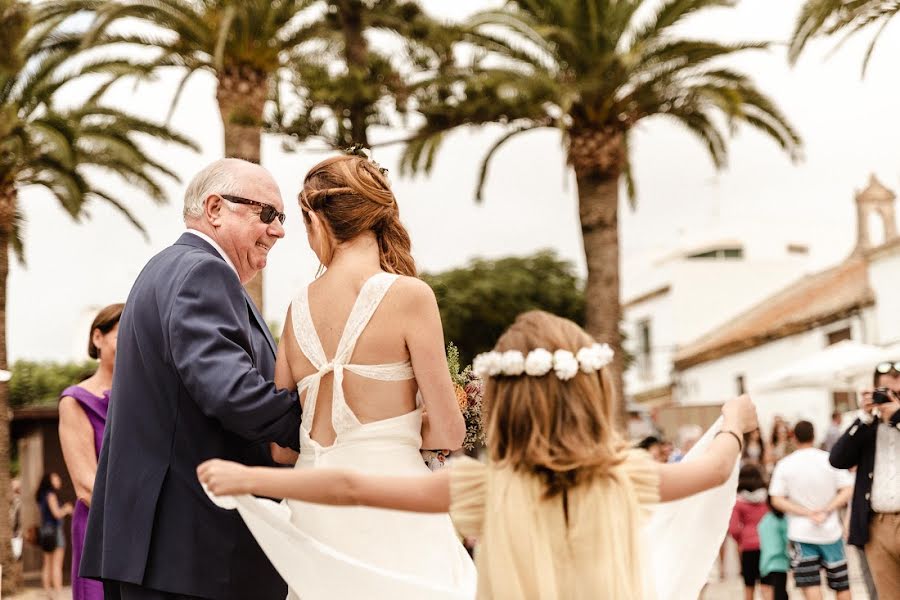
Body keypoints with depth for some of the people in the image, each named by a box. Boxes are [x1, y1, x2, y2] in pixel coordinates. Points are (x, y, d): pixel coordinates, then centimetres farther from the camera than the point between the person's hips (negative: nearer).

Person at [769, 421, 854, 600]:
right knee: (842, 584, 13)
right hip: (830, 531, 1)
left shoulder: (784, 464, -3)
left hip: (801, 533, -1)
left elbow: (777, 501, -8)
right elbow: (847, 491, -10)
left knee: (811, 585, -4)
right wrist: (826, 511, -11)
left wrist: (808, 513, -10)